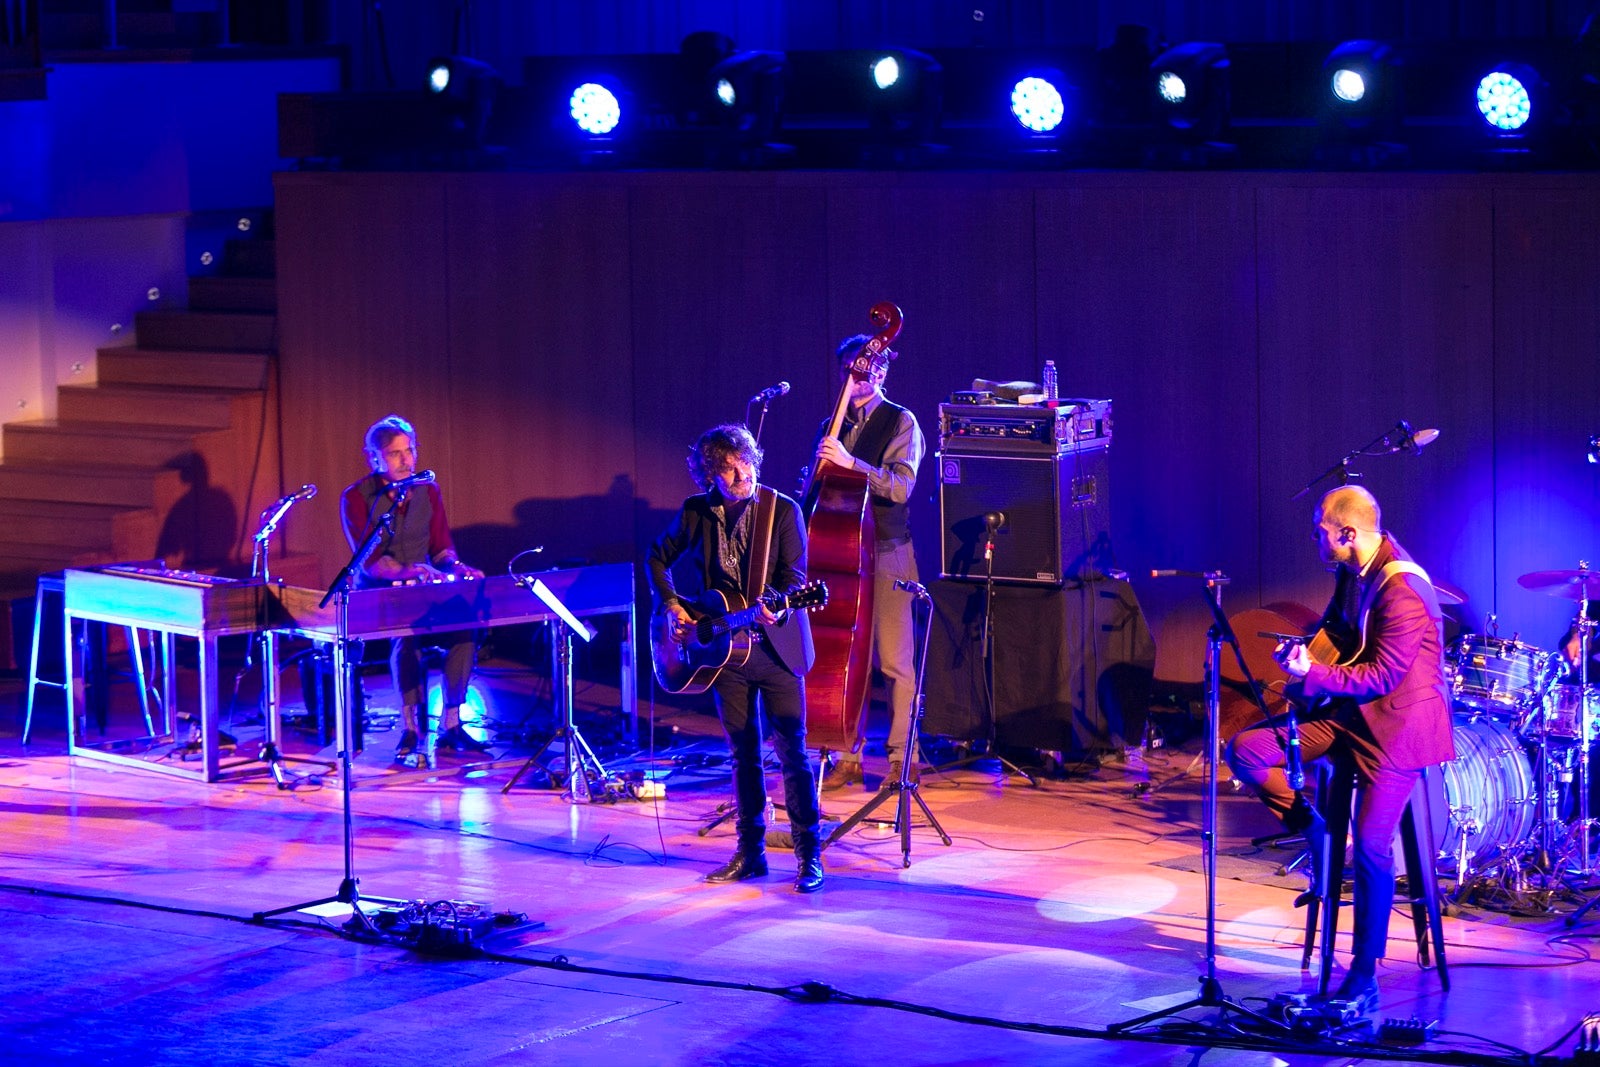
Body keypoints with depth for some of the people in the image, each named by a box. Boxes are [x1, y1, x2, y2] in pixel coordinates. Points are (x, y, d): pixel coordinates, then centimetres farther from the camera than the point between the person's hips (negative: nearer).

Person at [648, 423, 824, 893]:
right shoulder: (696, 512, 2)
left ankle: (809, 855, -1)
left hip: (776, 647, -3)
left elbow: (795, 575, -10)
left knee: (792, 751, -6)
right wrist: (671, 605, 5)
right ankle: (750, 853, 18)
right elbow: (658, 557, 17)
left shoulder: (783, 510, -7)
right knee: (743, 753, 9)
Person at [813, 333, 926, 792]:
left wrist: (850, 462, -25)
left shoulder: (901, 422, -1)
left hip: (886, 553, -5)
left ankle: (902, 758, 3)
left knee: (894, 660, -3)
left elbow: (901, 486, -15)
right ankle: (848, 758, 11)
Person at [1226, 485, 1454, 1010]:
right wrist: (1304, 647, 5)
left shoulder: (1402, 588, -24)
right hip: (1350, 709, 9)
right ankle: (1312, 831, 8)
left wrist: (1313, 676, -21)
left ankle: (1364, 975, -6)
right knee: (1245, 749, -7)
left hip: (1397, 721, -9)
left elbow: (1384, 675, -24)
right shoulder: (1353, 573, 4)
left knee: (1371, 844, -15)